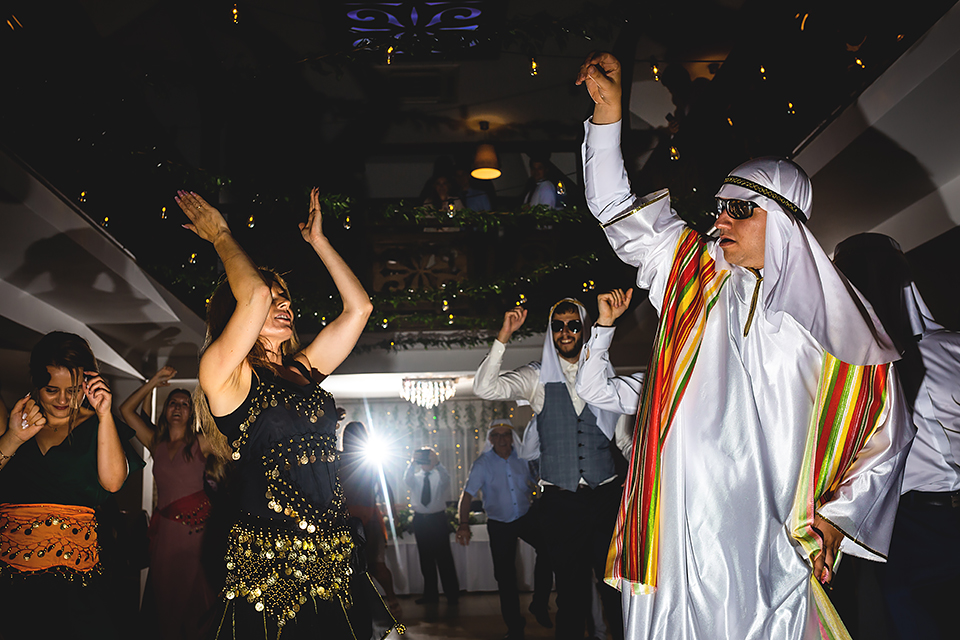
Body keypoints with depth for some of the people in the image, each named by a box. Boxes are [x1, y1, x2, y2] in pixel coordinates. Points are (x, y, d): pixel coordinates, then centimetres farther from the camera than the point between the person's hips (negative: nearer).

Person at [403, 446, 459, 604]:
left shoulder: (439, 476, 0)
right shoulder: (416, 477, 6)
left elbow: (446, 478, -24)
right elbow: (407, 480, -17)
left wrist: (437, 462, -39)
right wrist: (412, 463, -32)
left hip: (438, 519, -3)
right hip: (420, 519, 3)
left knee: (444, 557, -1)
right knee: (426, 559, 9)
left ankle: (452, 595, 6)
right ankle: (430, 595, 19)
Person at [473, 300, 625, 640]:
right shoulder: (538, 377, 4)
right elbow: (485, 388, -11)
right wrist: (504, 337, -16)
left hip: (606, 496, 1)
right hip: (560, 501, -1)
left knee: (617, 589, 3)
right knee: (572, 593, 5)